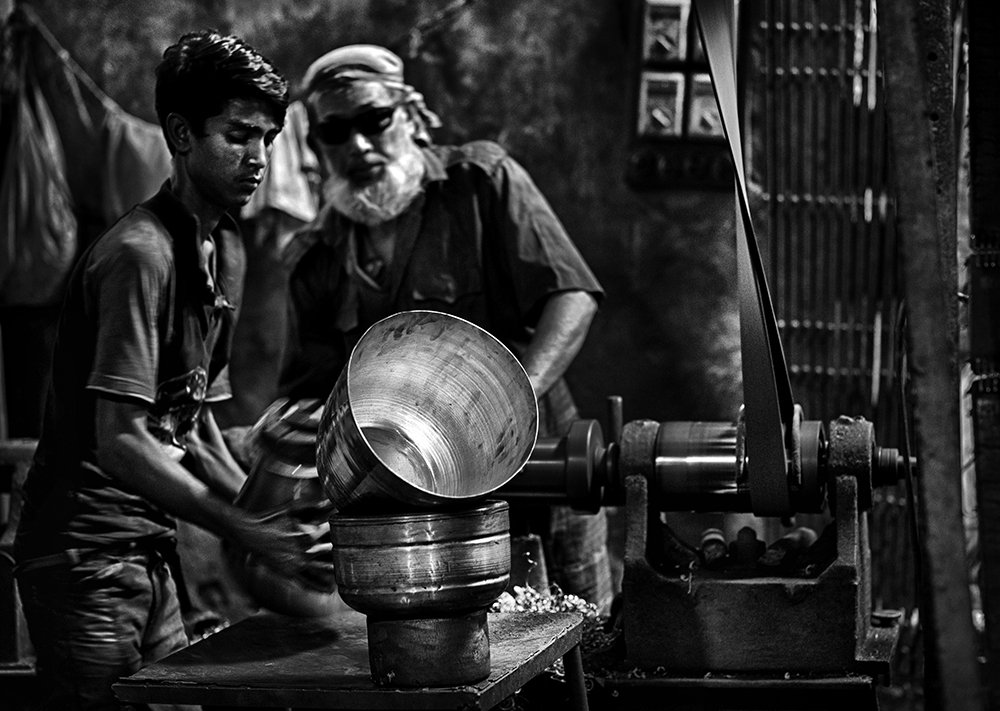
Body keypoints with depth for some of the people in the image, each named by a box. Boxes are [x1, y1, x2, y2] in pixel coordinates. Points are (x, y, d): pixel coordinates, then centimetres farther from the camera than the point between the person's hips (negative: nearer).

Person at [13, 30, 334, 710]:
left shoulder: (226, 251, 11)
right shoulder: (139, 254, -17)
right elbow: (120, 440, -23)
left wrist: (268, 515, 4)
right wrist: (253, 534, -23)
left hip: (151, 551, 9)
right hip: (87, 554, -9)